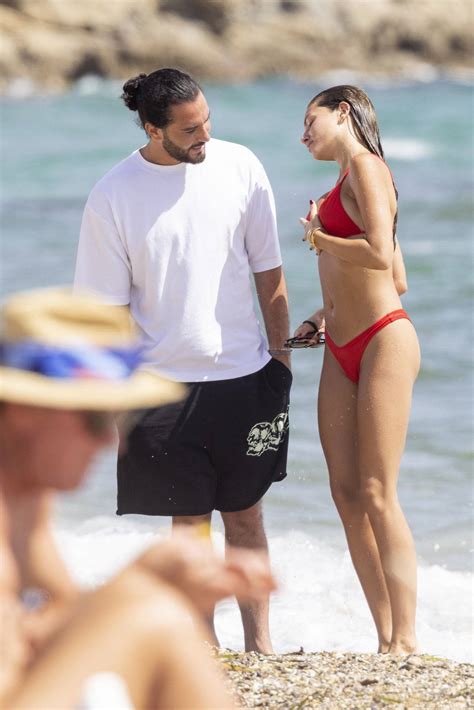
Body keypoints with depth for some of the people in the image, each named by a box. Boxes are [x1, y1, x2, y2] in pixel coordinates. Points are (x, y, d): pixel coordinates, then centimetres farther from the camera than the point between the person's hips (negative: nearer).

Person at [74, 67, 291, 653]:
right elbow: (107, 308, -3)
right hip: (167, 384, -2)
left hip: (245, 377, 2)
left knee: (245, 516, 8)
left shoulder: (239, 167, -2)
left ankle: (260, 646, 14)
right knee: (190, 521, 4)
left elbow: (268, 270, 7)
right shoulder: (113, 198, -8)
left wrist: (281, 356, 7)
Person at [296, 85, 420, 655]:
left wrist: (318, 238, -6)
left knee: (377, 495, -11)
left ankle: (406, 641, -10)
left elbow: (379, 255, -23)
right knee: (346, 494, 2)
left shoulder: (365, 166, -8)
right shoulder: (348, 179, 20)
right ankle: (386, 640, 4)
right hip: (343, 352, 9)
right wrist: (324, 316, 17)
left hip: (384, 341, -9)